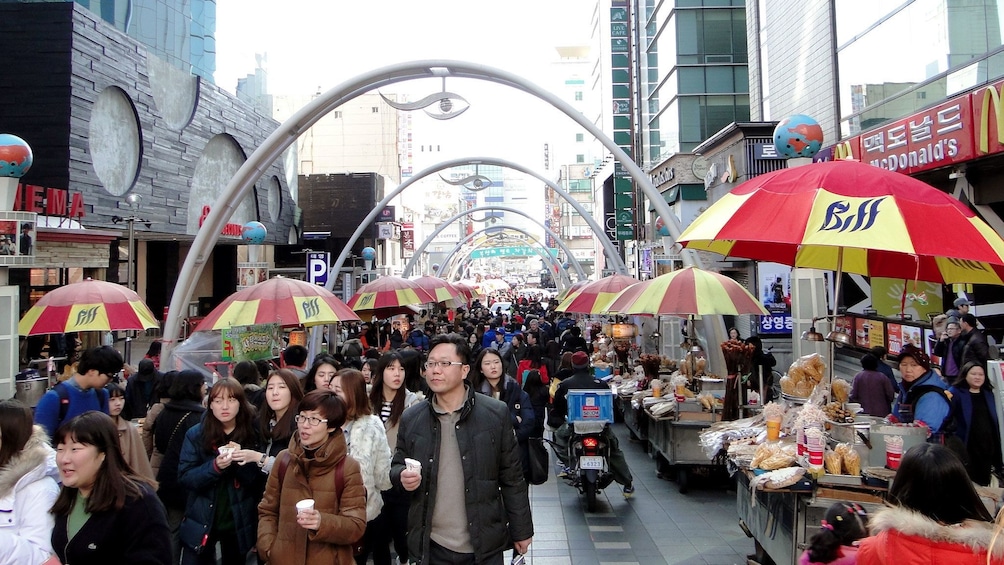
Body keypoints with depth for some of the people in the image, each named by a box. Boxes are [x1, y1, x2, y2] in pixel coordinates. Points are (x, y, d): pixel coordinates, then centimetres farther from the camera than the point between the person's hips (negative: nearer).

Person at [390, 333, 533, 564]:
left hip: (485, 546, -2)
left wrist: (521, 531, 1)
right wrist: (402, 475, -10)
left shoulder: (496, 414, -6)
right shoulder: (411, 419, 1)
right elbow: (397, 466, 12)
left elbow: (512, 478, -1)